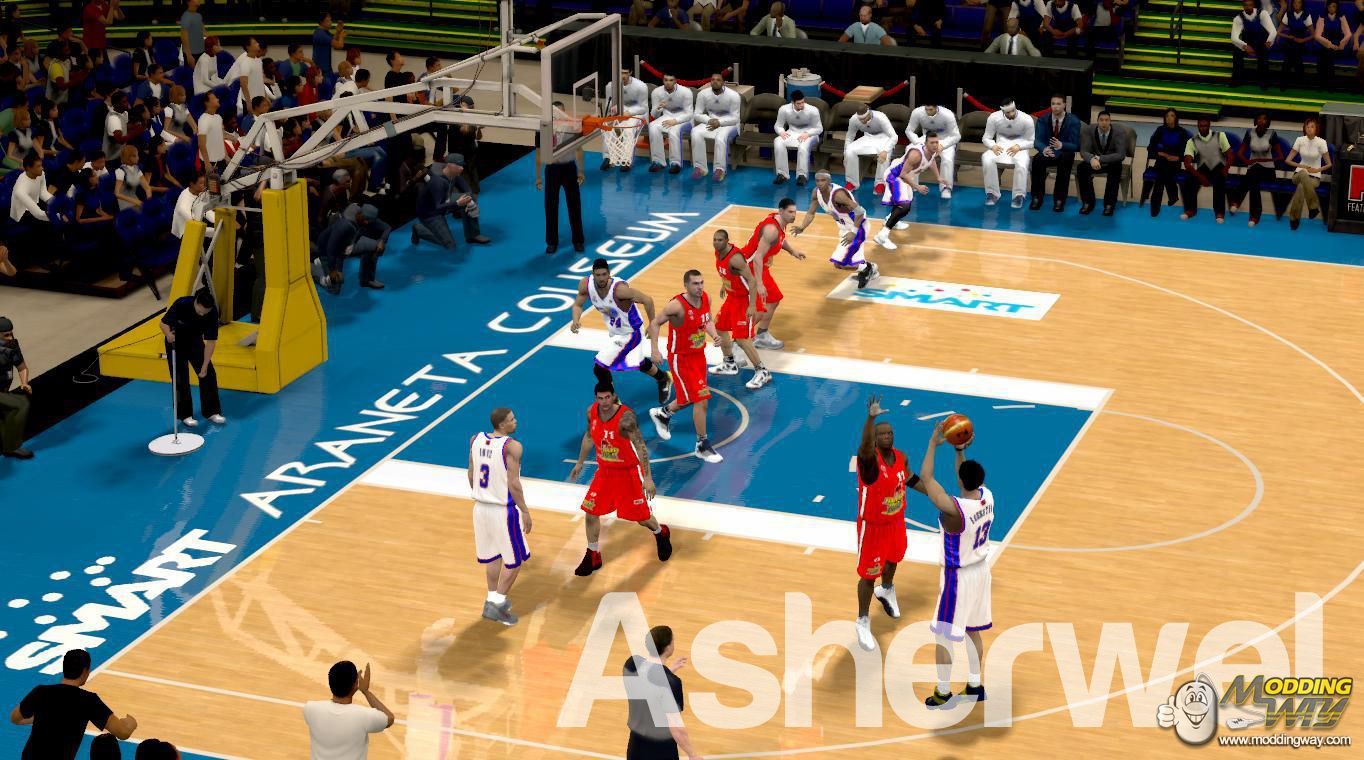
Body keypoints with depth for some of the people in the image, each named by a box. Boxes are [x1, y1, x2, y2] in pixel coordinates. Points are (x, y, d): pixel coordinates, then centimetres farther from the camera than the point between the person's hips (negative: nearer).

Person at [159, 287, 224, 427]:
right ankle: (185, 415, 9)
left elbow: (211, 341, -22)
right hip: (176, 342, -3)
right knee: (180, 378, -4)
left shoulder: (212, 312, -27)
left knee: (209, 374, -2)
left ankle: (211, 411, 11)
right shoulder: (181, 304, -34)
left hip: (195, 340, 3)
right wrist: (168, 334, -45)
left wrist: (204, 367, -22)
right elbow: (164, 323, -21)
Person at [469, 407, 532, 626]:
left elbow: (471, 474, 8)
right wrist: (525, 511, -12)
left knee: (492, 555, 21)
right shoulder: (512, 446, -20)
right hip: (504, 509, -7)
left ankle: (494, 599, 30)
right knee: (515, 559, 8)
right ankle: (497, 605, 6)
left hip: (481, 506, 7)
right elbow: (513, 483, -20)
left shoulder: (476, 440, 0)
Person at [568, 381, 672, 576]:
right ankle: (593, 557, 21)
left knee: (641, 517, 6)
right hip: (604, 471, 5)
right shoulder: (592, 412, -9)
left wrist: (647, 478, -29)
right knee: (591, 513, 3)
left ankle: (661, 535, 40)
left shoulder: (625, 417, -28)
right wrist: (580, 463, 17)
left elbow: (641, 446, -25)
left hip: (627, 472, -5)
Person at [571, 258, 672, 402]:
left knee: (600, 367, -11)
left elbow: (647, 300, -29)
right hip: (614, 331, 7)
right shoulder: (586, 285, -19)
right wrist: (575, 321, -24)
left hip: (630, 332, -7)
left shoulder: (619, 288, -37)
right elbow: (577, 305, -3)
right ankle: (663, 380, 57)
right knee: (639, 363, 30)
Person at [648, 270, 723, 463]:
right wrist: (654, 350, -25)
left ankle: (662, 413, 50)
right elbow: (655, 323, -17)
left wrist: (714, 335, -8)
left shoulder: (706, 298, -7)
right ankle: (702, 446, 5)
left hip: (698, 355, 8)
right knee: (701, 400, -9)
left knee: (691, 398, 22)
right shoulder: (677, 305, -27)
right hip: (681, 359, -8)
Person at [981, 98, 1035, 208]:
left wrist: (1018, 146, -27)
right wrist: (993, 146, -26)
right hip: (1000, 147, 2)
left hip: (1019, 147, -2)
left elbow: (1031, 141, -8)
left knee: (1022, 164, -36)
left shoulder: (1026, 119, -16)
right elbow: (986, 138, -3)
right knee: (987, 159, -30)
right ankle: (992, 194, -15)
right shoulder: (994, 117, -13)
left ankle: (1019, 196, -19)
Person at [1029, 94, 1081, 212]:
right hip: (1047, 152, 2)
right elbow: (1037, 140, -9)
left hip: (1065, 154, -2)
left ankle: (1059, 200, -28)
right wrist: (1044, 149, -34)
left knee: (1064, 160, -36)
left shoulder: (1073, 121, -9)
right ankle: (1037, 197, -21)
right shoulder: (1044, 119, -1)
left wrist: (1061, 145, -36)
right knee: (1037, 160, -30)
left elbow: (1075, 145, -14)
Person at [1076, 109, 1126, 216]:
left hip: (1111, 163, -1)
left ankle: (1109, 204, -22)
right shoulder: (1088, 130, -14)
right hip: (1093, 161, 1)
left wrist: (1100, 158, -38)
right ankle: (1087, 203, -13)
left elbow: (1121, 155, -27)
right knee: (1081, 168, -29)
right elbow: (1084, 151, -20)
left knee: (1116, 169, -35)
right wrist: (1092, 159, -45)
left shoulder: (1118, 133, -18)